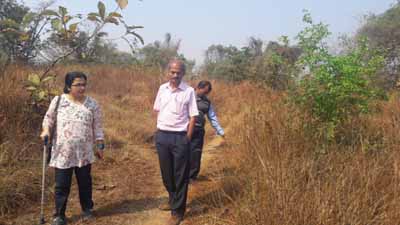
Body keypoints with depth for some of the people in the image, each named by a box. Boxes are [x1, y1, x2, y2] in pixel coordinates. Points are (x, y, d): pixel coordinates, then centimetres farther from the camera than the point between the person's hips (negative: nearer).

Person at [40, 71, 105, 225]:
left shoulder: (92, 104, -2)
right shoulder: (58, 100, -4)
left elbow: (97, 127, 3)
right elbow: (49, 118, 9)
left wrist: (100, 146, 3)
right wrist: (46, 130, -10)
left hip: (84, 153, 1)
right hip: (62, 153, -1)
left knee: (85, 182, 15)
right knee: (62, 185, 6)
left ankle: (87, 208, 34)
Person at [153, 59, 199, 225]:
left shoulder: (189, 91, -8)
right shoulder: (162, 89, 5)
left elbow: (193, 117, -6)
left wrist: (187, 138, -9)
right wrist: (161, 128, 8)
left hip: (180, 137, -4)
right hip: (162, 136, 5)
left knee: (180, 176, 4)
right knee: (166, 173, 18)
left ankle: (177, 211, 17)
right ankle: (172, 200, 41)